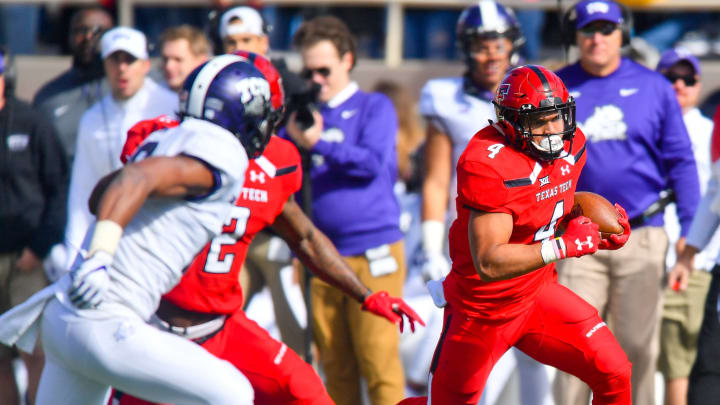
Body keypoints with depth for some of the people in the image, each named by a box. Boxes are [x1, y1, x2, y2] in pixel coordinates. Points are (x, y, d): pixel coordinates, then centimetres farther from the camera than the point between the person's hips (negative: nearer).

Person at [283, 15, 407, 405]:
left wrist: (317, 144, -14)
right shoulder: (303, 114, 17)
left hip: (373, 253, -4)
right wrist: (291, 137, -6)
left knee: (379, 364, -9)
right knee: (335, 368, 5)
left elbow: (372, 162, -9)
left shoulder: (374, 107, 5)